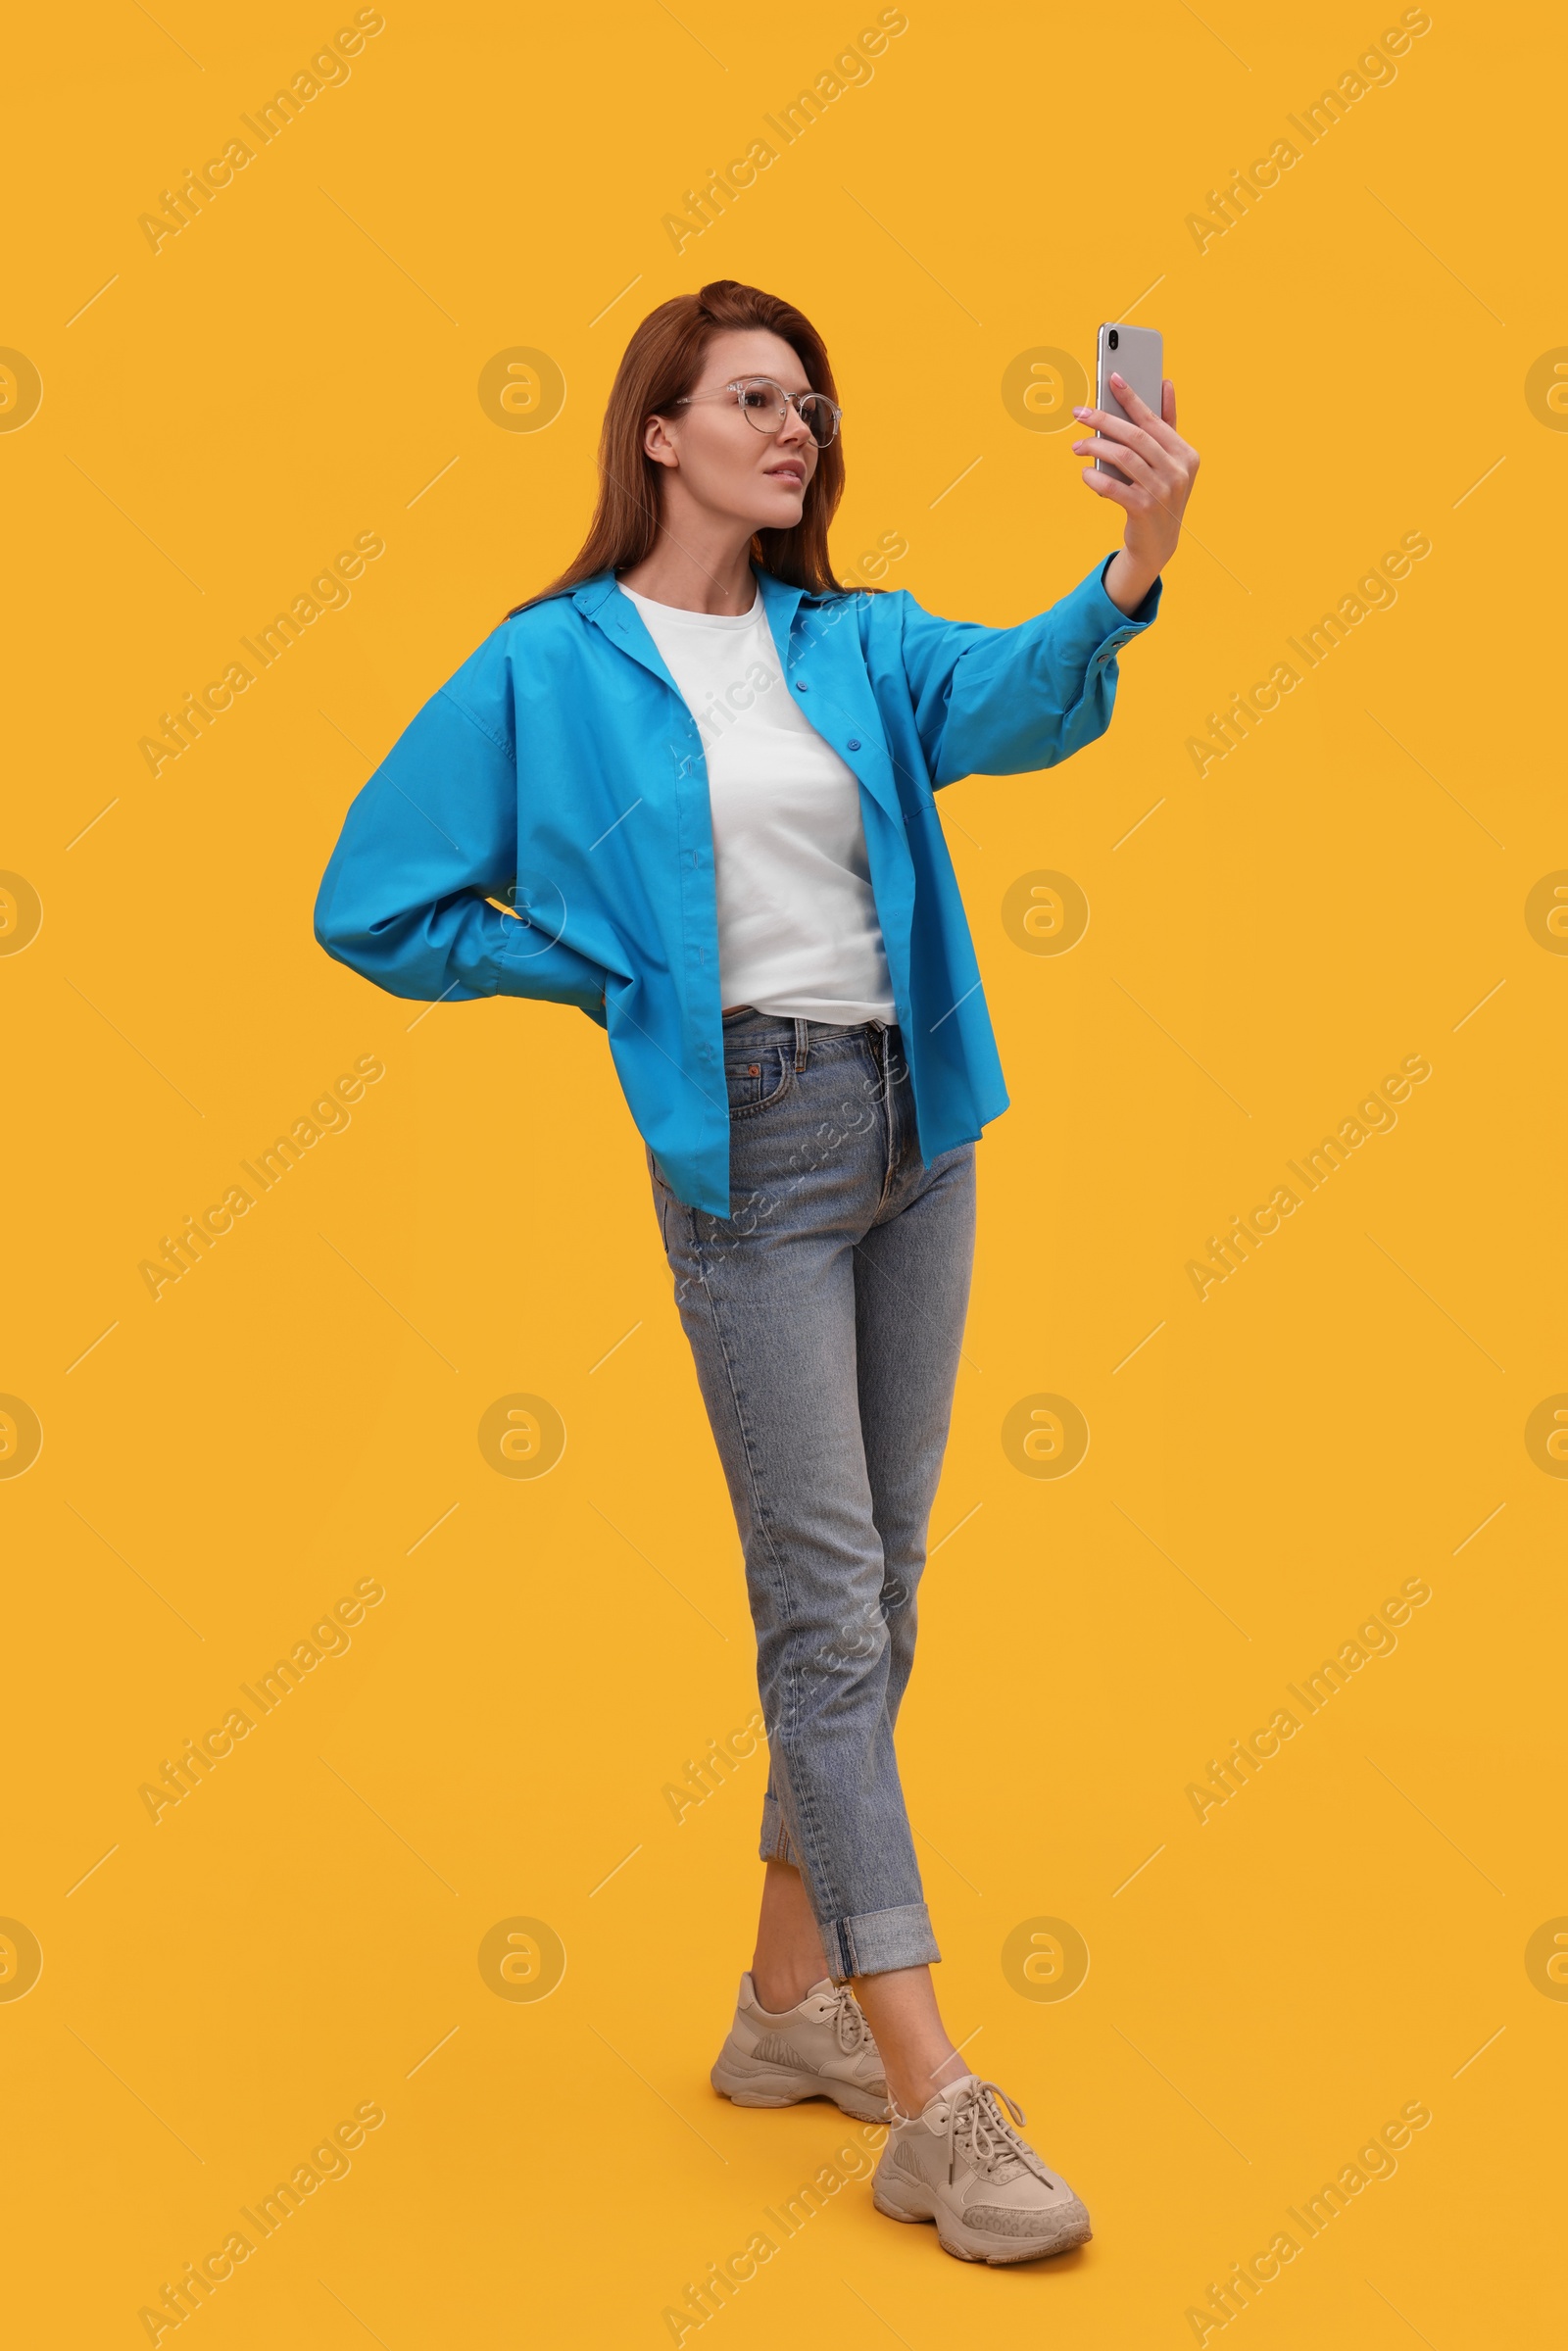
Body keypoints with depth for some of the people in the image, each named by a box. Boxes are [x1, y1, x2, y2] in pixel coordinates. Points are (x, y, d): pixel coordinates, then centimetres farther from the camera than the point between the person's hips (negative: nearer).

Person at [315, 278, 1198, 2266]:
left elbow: (1010, 700, -14)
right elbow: (376, 908, 1)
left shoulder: (856, 642, 8)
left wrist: (1132, 569, -34)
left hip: (916, 1126, 6)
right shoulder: (549, 668, -2)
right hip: (748, 1148, -5)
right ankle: (937, 2113, -2)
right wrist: (617, 967, -3)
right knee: (825, 1601, -6)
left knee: (880, 1586, 11)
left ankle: (792, 2002, 27)